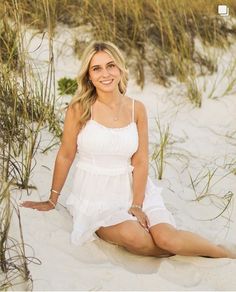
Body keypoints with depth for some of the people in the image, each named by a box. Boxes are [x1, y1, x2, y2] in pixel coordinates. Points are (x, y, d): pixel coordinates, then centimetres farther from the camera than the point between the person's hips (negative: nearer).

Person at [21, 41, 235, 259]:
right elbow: (65, 156, 0)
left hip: (133, 190, 2)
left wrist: (136, 205, -10)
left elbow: (140, 162, 0)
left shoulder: (136, 109, 0)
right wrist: (52, 201, 8)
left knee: (167, 238, -23)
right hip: (95, 195, -2)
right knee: (135, 237, -31)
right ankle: (182, 251, -7)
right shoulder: (80, 108, -8)